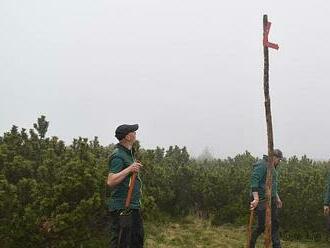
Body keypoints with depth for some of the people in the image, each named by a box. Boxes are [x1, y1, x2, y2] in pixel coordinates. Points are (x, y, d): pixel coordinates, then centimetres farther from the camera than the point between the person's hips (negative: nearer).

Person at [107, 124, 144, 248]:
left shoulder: (129, 153, 16)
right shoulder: (118, 155, -14)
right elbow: (110, 181, -26)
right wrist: (129, 169, -28)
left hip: (133, 206, 10)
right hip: (121, 207, -10)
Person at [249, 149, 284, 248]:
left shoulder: (272, 167, 18)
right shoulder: (261, 165, -14)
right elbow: (254, 181, -23)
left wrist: (277, 198, 26)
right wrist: (256, 199, -29)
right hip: (262, 200, -10)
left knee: (275, 224, 10)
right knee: (262, 226, -4)